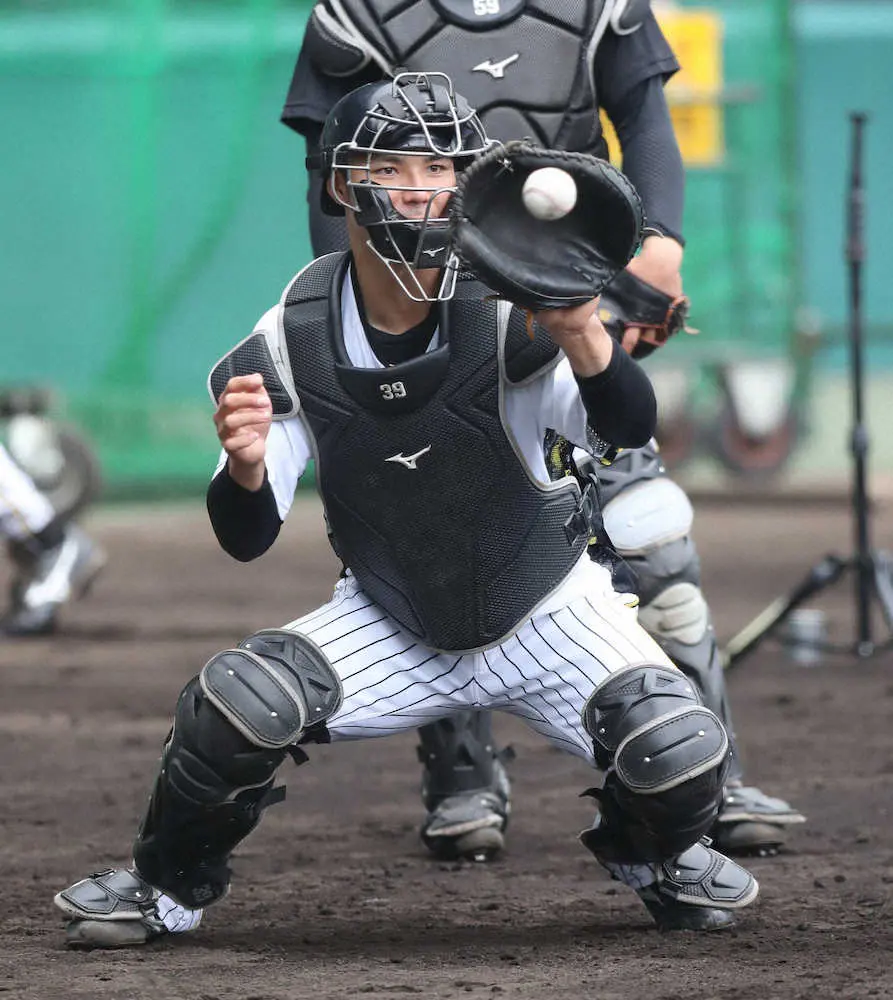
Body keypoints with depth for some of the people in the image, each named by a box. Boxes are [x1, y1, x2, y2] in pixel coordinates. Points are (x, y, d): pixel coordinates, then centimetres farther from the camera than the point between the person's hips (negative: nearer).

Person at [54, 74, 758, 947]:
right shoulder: (291, 342, -16)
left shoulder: (508, 311, -22)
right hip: (392, 628, 1)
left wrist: (584, 342, -55)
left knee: (681, 755, -22)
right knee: (236, 704, -24)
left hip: (545, 614, -1)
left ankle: (649, 850, 17)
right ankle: (170, 883, 5)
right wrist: (246, 469, -38)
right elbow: (247, 540, -14)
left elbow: (632, 429, -33)